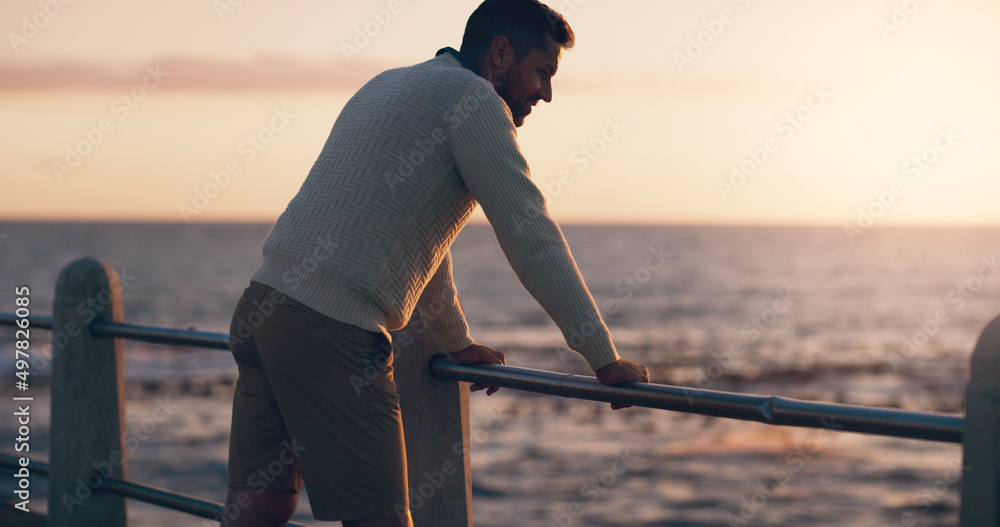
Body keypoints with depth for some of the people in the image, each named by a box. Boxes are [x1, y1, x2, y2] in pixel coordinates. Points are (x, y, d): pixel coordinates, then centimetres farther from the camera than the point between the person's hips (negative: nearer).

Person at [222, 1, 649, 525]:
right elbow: (532, 237, -8)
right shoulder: (472, 98, -3)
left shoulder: (390, 84, 25)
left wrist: (457, 342, 42)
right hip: (331, 329, -9)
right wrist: (605, 359, -5)